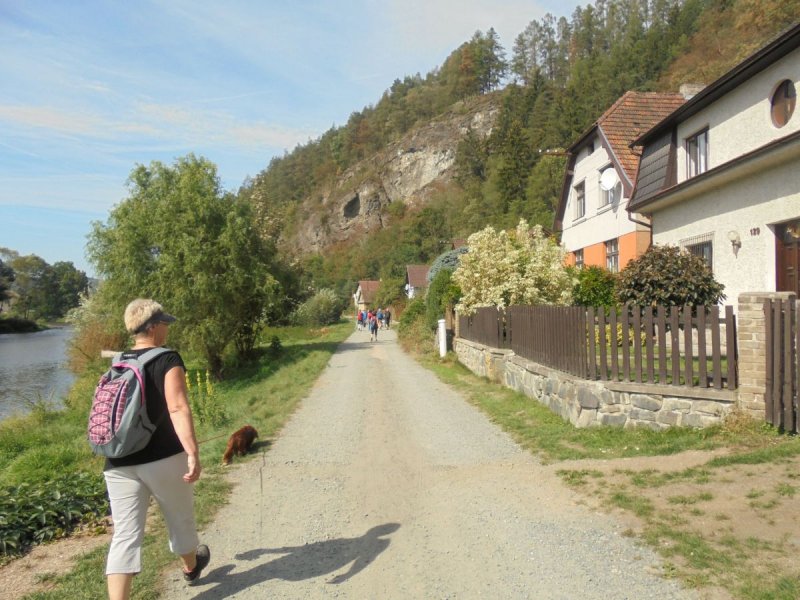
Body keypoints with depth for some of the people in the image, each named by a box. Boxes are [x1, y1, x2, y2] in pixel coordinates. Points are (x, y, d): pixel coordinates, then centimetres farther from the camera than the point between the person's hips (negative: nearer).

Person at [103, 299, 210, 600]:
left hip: (119, 463, 5)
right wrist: (192, 453, -30)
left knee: (125, 535, 4)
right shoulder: (168, 359, -11)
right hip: (163, 459, -4)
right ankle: (191, 566, 45)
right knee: (180, 517, 20)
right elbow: (177, 408, -25)